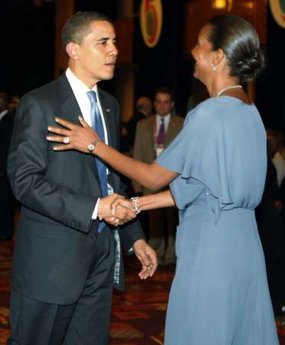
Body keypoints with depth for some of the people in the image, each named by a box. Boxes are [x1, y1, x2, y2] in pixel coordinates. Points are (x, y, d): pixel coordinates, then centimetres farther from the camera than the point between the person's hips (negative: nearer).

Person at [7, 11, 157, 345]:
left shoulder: (110, 105, 13)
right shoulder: (39, 104, -10)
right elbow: (25, 181, -17)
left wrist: (134, 237, 12)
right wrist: (95, 208, -23)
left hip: (102, 255, 6)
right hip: (52, 259, -6)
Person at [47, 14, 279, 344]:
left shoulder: (211, 113, -18)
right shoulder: (248, 111, 8)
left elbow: (154, 177, -11)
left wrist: (95, 145, -3)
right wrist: (137, 203, 12)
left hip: (210, 246, -8)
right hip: (241, 242, 8)